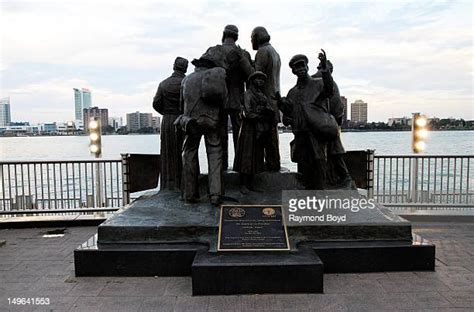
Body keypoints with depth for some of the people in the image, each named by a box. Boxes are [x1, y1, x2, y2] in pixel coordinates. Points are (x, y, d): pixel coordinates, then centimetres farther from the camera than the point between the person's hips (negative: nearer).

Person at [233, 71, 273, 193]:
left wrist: (263, 110, -11)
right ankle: (243, 184, -3)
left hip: (259, 131, 7)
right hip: (249, 129, -7)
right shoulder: (248, 94, -2)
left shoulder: (263, 96, 19)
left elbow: (272, 113, 7)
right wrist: (261, 117, -8)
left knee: (256, 157, 7)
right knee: (246, 157, -7)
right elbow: (248, 114, -13)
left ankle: (249, 183, 13)